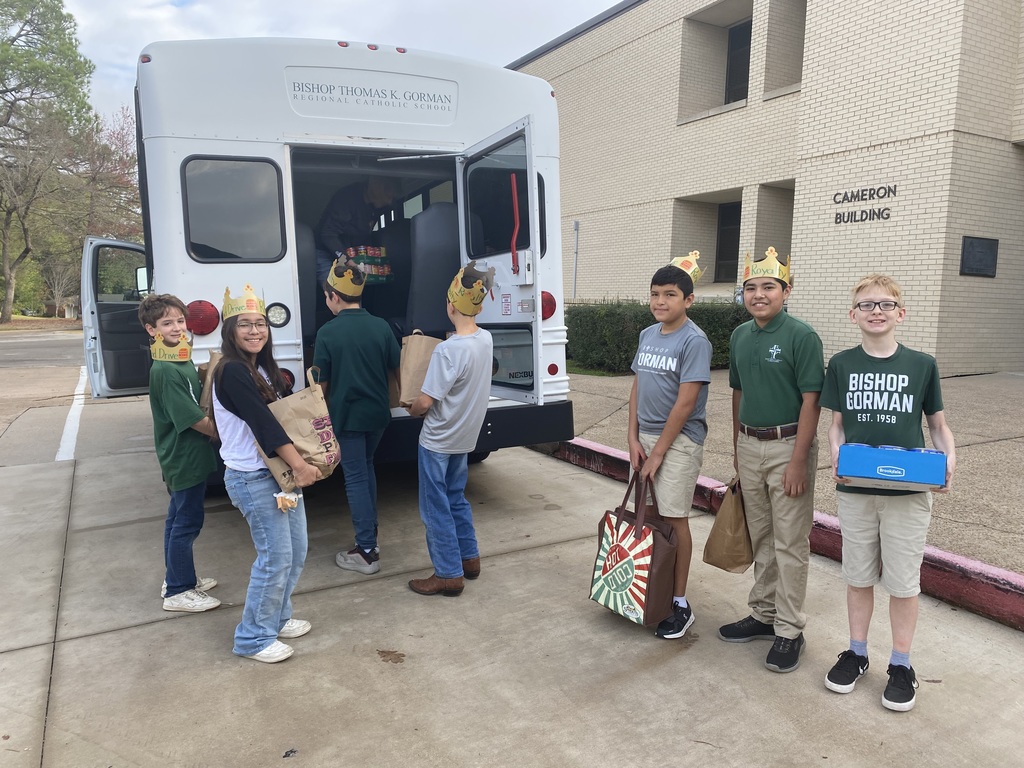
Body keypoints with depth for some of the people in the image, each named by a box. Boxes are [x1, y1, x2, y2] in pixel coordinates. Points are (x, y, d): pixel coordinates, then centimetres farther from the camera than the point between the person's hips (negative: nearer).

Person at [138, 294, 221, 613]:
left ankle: (176, 576, 35)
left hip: (183, 456, 10)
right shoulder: (165, 371, -22)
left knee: (178, 518, 20)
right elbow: (194, 419, -23)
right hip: (184, 457, -10)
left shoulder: (181, 361, 8)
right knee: (188, 521, 0)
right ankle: (178, 592, 13)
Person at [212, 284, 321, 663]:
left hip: (280, 471, 9)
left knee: (296, 550, 14)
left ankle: (278, 617, 32)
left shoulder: (265, 369, 12)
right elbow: (263, 423, -23)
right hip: (252, 478, -9)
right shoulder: (232, 372, -16)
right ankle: (253, 638, 13)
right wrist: (299, 465, -25)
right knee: (275, 556, -4)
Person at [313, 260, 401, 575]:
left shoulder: (328, 332, -13)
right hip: (377, 412, 5)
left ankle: (367, 551, 5)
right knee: (366, 468, 24)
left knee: (355, 478, 3)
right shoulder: (381, 326, -3)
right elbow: (398, 369, 4)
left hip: (346, 415, -5)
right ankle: (369, 530, 35)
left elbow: (322, 383, -6)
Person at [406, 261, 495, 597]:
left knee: (436, 508, 5)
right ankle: (469, 558, 31)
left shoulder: (447, 350, -26)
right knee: (456, 499, 22)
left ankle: (448, 575, 12)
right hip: (465, 436, 8)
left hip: (438, 441, -8)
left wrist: (412, 407, -2)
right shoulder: (486, 339, -2)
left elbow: (425, 401, -23)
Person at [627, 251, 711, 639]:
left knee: (673, 519, 0)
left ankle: (679, 604, 13)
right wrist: (633, 438, 2)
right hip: (645, 437, 7)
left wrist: (658, 451, -14)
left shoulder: (694, 341, -14)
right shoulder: (647, 335, 7)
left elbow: (685, 403, -17)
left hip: (679, 441, -6)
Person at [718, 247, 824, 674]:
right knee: (760, 539, 16)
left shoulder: (801, 336, -13)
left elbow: (811, 402, -15)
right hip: (749, 446, 7)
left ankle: (789, 630, 14)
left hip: (787, 446, -6)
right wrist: (736, 446, 15)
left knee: (790, 543, 2)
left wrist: (797, 461, -19)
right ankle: (763, 615, 30)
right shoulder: (739, 337, 7)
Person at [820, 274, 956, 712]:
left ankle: (901, 665, 26)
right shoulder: (842, 364, 1)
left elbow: (937, 423, 6)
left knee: (903, 580, 8)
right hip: (854, 489, 1)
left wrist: (949, 458, -12)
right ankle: (856, 653, 31)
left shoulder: (922, 365, -1)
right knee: (858, 576, 14)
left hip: (908, 492, -1)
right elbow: (836, 424, 6)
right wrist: (836, 456, -12)